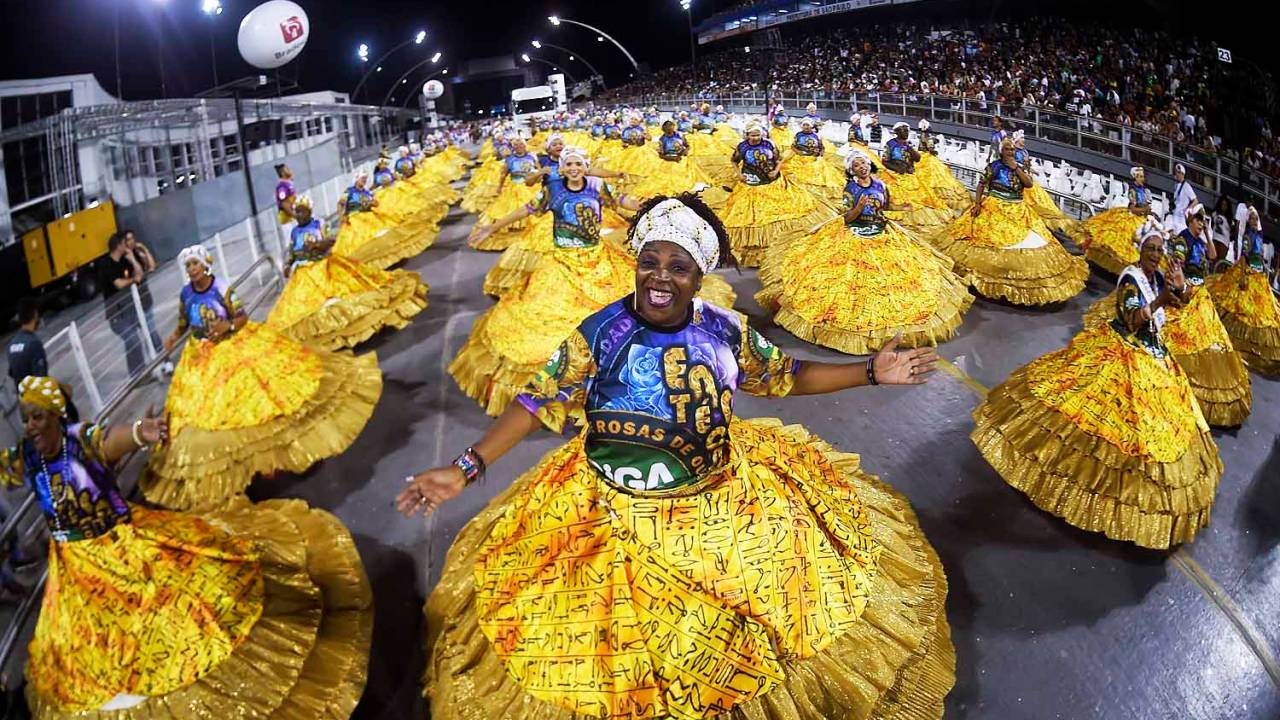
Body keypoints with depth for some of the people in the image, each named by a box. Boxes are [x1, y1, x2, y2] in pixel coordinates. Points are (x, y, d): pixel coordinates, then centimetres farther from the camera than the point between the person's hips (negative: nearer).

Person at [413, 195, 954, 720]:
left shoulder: (726, 331, -10)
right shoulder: (599, 332, -17)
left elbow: (785, 377, 3)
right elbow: (539, 402, -13)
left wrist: (871, 372, -2)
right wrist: (465, 469, -19)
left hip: (726, 499, 2)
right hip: (615, 512, -2)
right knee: (618, 647, 9)